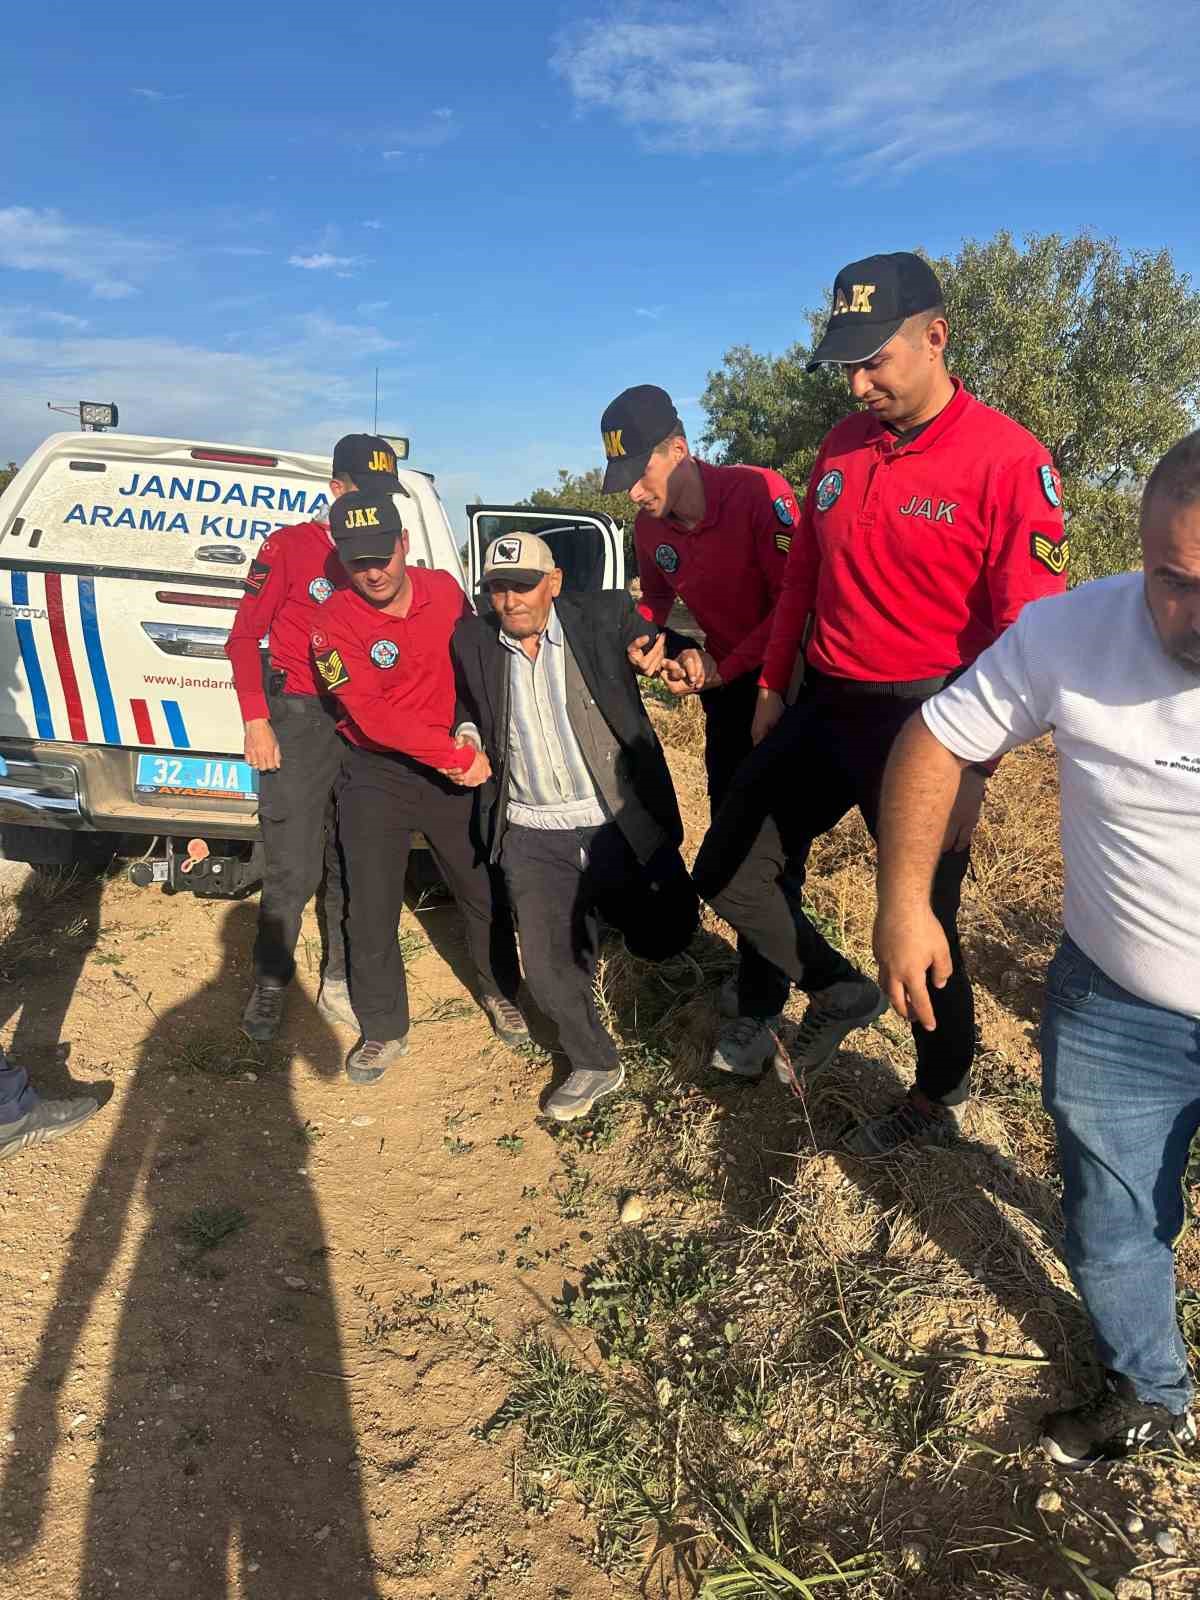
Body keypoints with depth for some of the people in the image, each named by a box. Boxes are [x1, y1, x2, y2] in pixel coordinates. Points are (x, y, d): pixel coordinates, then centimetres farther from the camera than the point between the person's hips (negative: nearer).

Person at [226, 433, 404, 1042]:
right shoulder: (290, 546, -2)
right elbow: (243, 637, -1)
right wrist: (256, 723, -10)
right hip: (298, 719, -4)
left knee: (348, 867, 10)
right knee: (293, 871, -4)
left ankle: (337, 985, 23)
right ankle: (269, 986, 15)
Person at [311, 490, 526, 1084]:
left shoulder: (444, 588, -4)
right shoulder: (335, 622, -15)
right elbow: (373, 715, -23)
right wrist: (459, 757, -24)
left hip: (452, 764, 3)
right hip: (375, 774, -2)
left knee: (484, 890, 11)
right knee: (371, 911, 2)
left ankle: (500, 993, 35)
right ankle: (384, 1031, 22)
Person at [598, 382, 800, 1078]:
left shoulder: (761, 494, -22)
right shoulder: (651, 526, -1)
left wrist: (724, 667, -25)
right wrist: (645, 638, -6)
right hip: (725, 681, 7)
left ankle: (758, 1009, 5)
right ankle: (779, 965, 33)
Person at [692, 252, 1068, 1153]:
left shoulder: (1007, 458, -13)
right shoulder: (842, 446, 7)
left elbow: (1029, 628, -16)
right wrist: (774, 686, 17)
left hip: (924, 721, -6)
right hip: (823, 707, 7)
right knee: (727, 873, 10)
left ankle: (942, 1102, 34)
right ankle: (839, 990, 33)